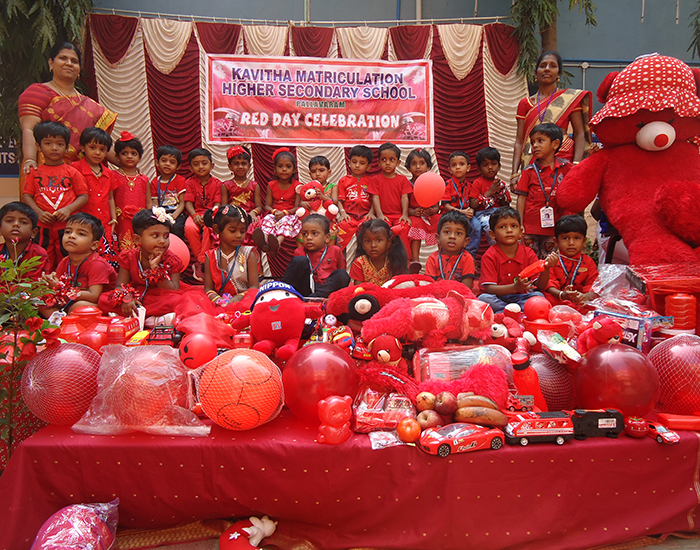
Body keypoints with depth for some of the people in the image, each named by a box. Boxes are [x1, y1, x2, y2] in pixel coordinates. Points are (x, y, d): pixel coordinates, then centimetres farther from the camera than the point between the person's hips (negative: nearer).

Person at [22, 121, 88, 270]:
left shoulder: (72, 172, 7)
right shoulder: (35, 172, 10)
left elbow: (83, 196, 3)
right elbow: (26, 196, 7)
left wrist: (68, 209, -13)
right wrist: (38, 212, -10)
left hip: (67, 226, -1)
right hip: (42, 227, 1)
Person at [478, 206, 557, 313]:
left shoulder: (528, 253, 1)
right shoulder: (489, 256, -9)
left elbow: (540, 286, -4)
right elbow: (489, 288, -18)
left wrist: (546, 268, -24)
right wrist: (515, 287, -33)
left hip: (520, 298, 3)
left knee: (539, 296, -23)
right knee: (483, 298, -33)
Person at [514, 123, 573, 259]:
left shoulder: (565, 167, 6)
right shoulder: (529, 171, 2)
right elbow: (522, 197, 1)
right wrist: (519, 225, -3)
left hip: (554, 227, 1)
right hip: (531, 228, -1)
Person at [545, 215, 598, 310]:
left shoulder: (588, 262, 13)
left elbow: (594, 286, 1)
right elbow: (548, 285, -5)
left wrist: (585, 296, -24)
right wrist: (561, 295, -28)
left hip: (581, 302, 0)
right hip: (556, 300, 0)